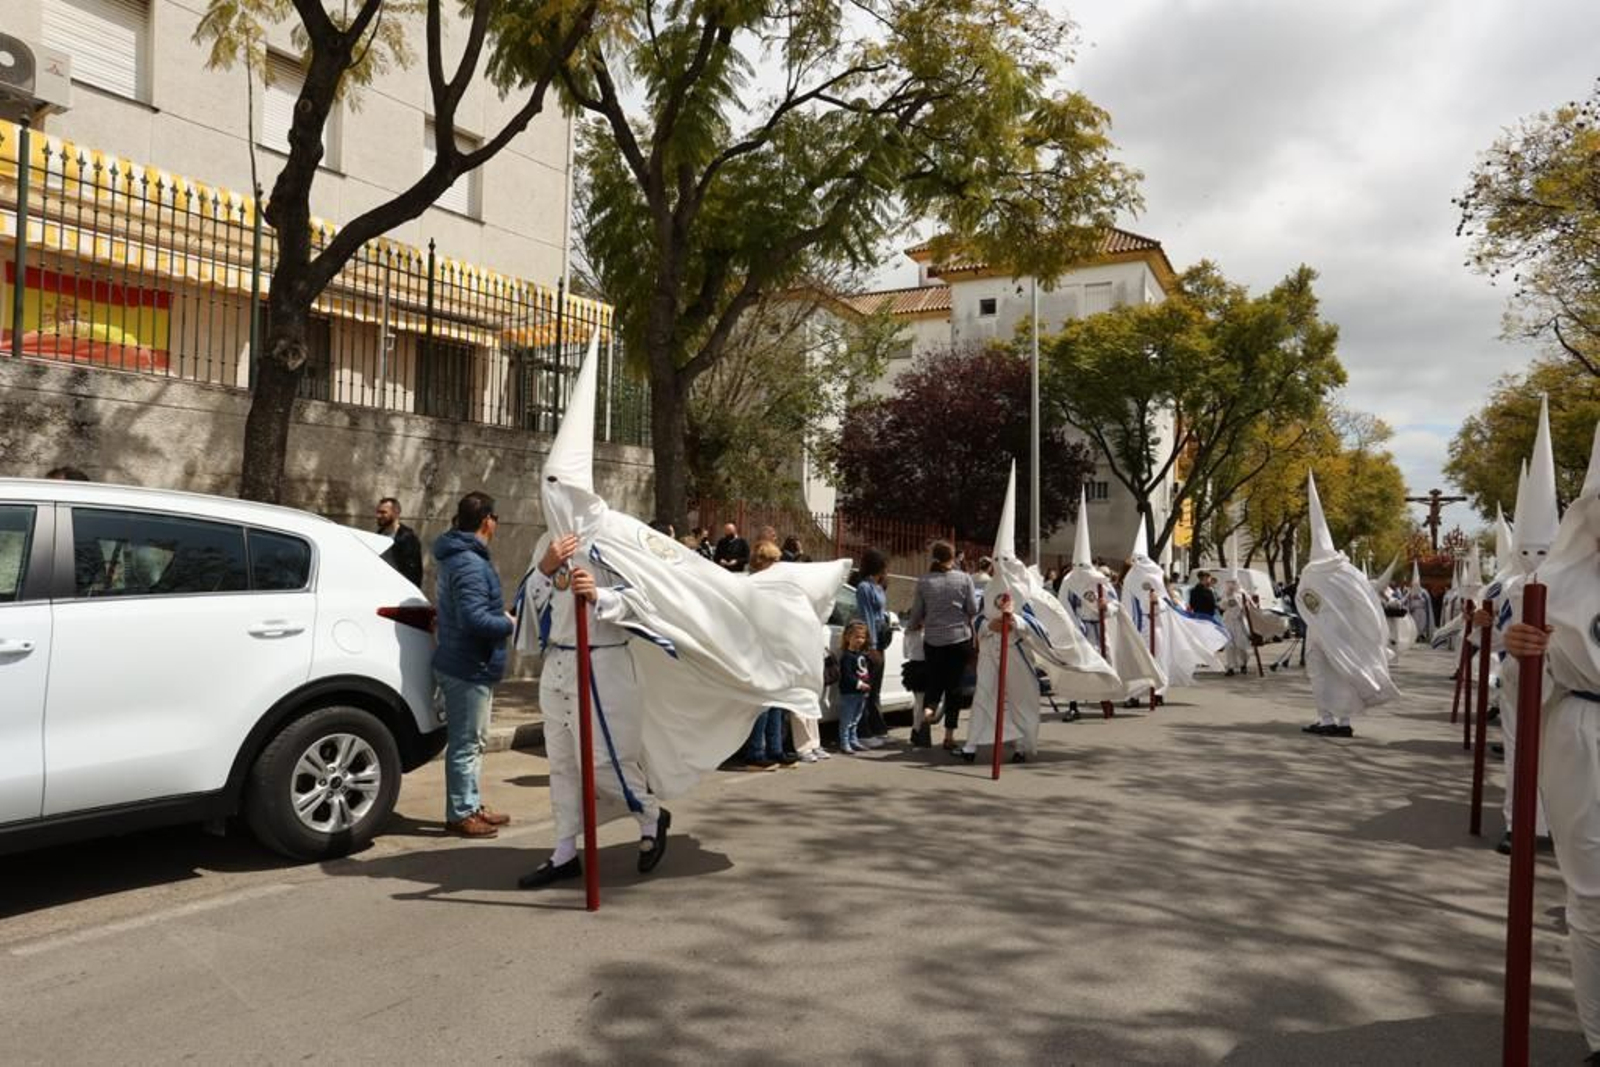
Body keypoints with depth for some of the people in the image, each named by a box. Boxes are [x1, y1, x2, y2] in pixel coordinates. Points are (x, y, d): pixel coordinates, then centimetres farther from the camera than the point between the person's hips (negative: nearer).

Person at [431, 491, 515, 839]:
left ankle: (472, 806, 29)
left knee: (473, 741, 19)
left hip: (467, 665, 11)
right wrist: (510, 624, -14)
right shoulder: (470, 564, -21)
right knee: (466, 744, -1)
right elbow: (474, 619, -30)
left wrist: (502, 617, 12)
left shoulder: (459, 557, 13)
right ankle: (461, 814, 9)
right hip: (469, 668, -11)